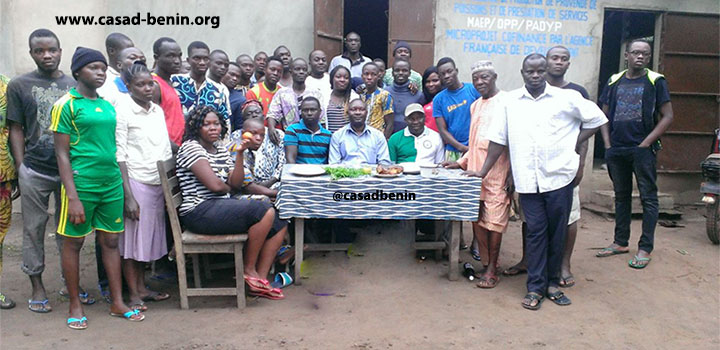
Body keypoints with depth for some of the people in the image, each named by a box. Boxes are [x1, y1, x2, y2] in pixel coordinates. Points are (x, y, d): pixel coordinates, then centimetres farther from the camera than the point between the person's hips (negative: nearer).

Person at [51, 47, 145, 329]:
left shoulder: (108, 105, 13)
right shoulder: (66, 105, -5)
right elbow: (62, 154, -8)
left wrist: (122, 182, 15)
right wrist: (72, 196, -14)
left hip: (112, 184, 6)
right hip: (81, 184, -5)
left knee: (111, 241, 10)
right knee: (73, 243, 6)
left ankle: (117, 303, 18)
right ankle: (75, 306, 19)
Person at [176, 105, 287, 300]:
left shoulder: (221, 151, 18)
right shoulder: (191, 147, -8)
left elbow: (236, 184, 7)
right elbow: (215, 185, -18)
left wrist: (240, 154, -2)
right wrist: (229, 188, 4)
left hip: (221, 207, 9)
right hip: (200, 212, -9)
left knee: (279, 224, 0)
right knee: (265, 212, -24)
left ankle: (260, 280, -2)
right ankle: (248, 269, -8)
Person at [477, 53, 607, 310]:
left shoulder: (567, 98, 1)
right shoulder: (510, 101, 6)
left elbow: (597, 119, 10)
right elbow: (498, 139, 8)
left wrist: (574, 144, 1)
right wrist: (483, 172, 7)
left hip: (559, 176, 0)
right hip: (528, 180, 0)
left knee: (557, 232, 7)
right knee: (535, 232, 3)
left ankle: (552, 283, 22)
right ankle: (535, 287, 12)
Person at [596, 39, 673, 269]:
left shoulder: (655, 81, 0)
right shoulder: (614, 82, 10)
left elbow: (667, 116, -4)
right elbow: (604, 116, 13)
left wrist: (646, 143, -10)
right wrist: (608, 145, 3)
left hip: (643, 150, -4)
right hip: (616, 150, 4)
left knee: (648, 198, 0)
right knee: (621, 196, 14)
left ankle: (645, 249, 7)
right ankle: (620, 242, 24)